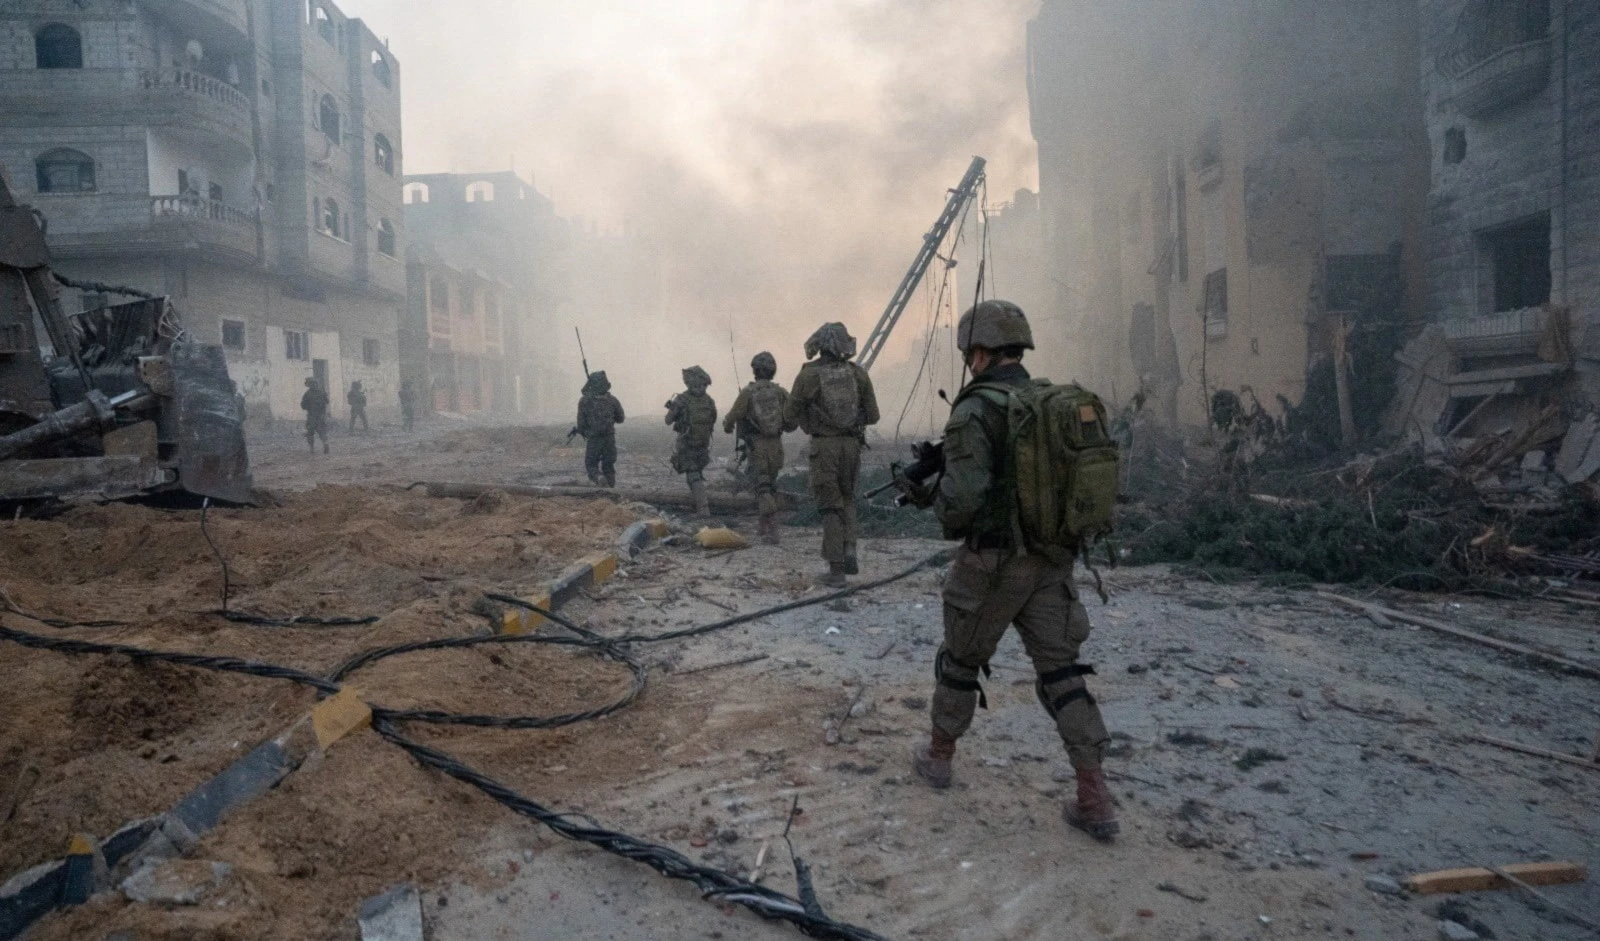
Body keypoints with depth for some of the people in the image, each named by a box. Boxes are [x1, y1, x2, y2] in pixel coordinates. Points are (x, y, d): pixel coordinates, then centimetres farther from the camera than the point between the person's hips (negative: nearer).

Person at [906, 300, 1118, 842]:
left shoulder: (975, 411, -15)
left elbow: (963, 498, -23)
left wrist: (941, 510, -1)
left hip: (994, 563, -5)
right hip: (1052, 561, 6)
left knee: (960, 661, 15)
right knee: (1061, 671, 8)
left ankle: (939, 756, 34)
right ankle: (1095, 800, 4)